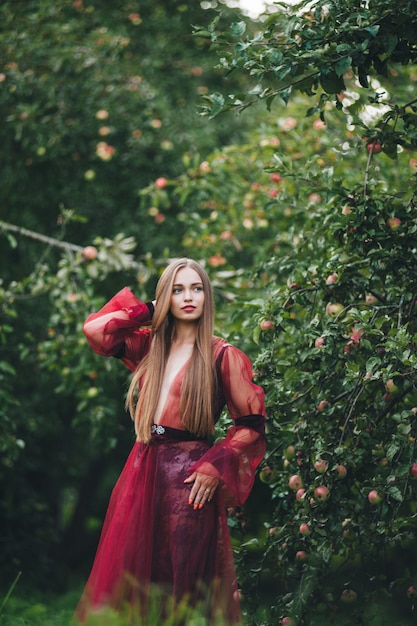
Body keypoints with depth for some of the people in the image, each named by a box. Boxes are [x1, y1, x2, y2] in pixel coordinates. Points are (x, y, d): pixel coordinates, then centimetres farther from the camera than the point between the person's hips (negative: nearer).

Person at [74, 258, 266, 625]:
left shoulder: (223, 356, -2)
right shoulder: (149, 346, 13)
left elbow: (252, 423, -3)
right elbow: (95, 329, 10)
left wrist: (215, 468, -12)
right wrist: (149, 312, 11)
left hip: (189, 474, -5)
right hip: (143, 471, 5)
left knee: (183, 584, -4)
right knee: (131, 581, 3)